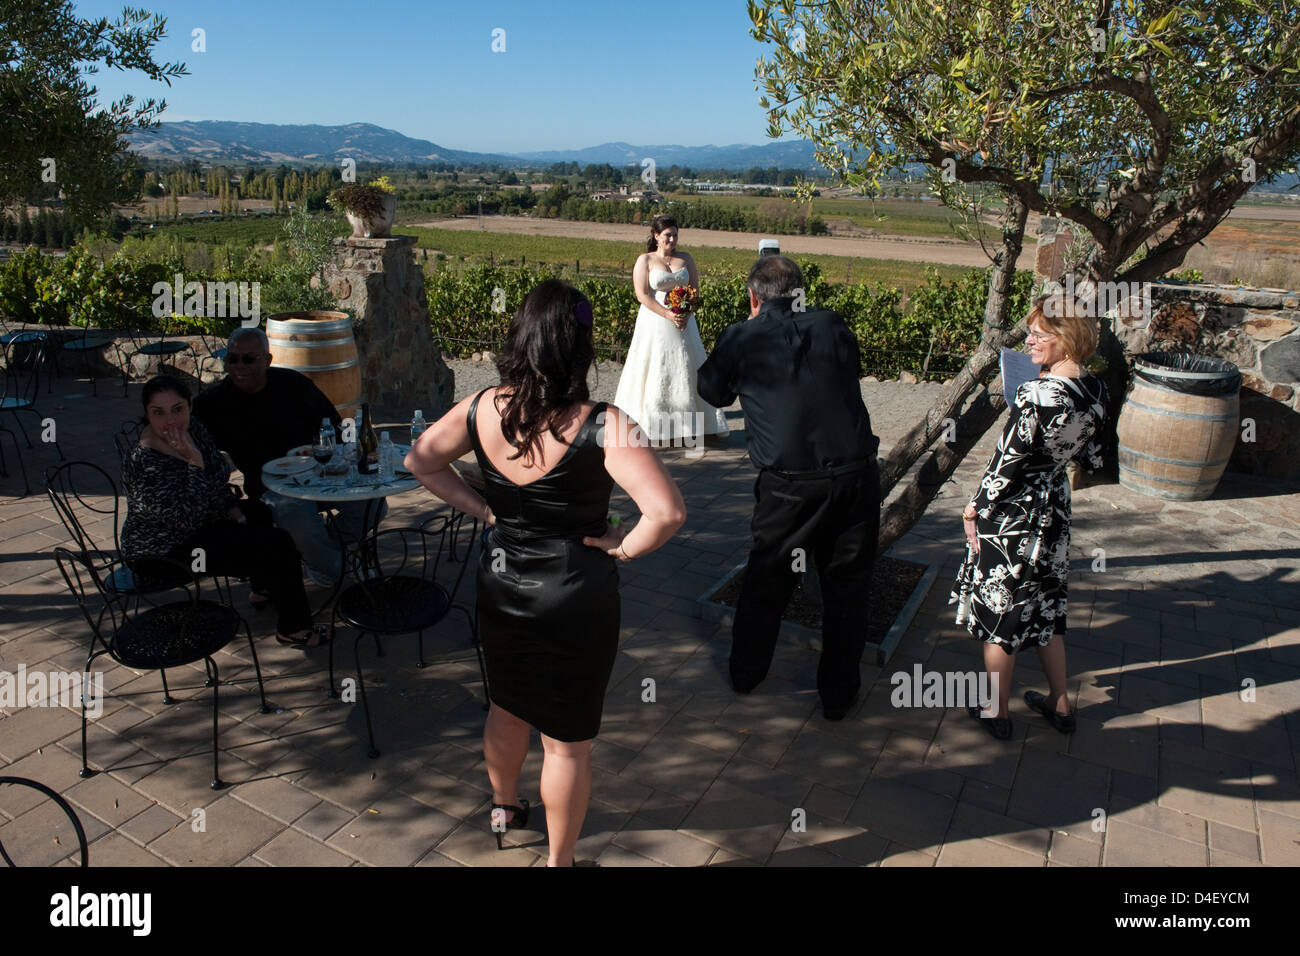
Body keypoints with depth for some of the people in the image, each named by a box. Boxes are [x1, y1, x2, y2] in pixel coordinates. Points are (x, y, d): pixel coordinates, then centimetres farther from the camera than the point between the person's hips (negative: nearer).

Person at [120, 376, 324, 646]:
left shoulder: (193, 428, -7)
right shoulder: (143, 464, -32)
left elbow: (216, 480, 12)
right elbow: (188, 518, -36)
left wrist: (232, 507, 3)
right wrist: (194, 461, -38)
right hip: (165, 553, -9)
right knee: (277, 546, -16)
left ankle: (262, 588, 47)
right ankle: (292, 628, -4)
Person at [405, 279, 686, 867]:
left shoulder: (483, 409, -11)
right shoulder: (602, 426, -26)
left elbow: (419, 461, 4)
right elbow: (668, 512, -33)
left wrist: (480, 509, 4)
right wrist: (623, 548, -16)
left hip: (499, 588, 5)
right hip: (575, 600, -5)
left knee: (507, 706, 30)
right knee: (567, 742, 15)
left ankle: (503, 807, 56)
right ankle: (559, 860, 34)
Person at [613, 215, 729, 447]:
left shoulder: (686, 258, 11)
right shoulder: (645, 260, 0)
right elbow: (642, 295, -8)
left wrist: (686, 314, -11)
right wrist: (667, 314, -18)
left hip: (683, 322, 4)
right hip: (655, 322, -3)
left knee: (685, 372, 4)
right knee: (656, 373, -3)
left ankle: (686, 426, 10)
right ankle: (655, 427, 1)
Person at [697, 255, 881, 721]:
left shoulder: (740, 338, 1)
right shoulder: (833, 326, 6)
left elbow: (712, 391, 18)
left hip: (788, 485, -1)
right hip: (856, 476, 2)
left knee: (767, 577, 19)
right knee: (847, 583, 16)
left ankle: (746, 672, 37)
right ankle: (838, 691, 28)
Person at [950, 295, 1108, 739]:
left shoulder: (1037, 394, -26)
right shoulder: (1096, 391, -3)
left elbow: (1007, 460, -19)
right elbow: (1091, 456, 9)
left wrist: (975, 507, -7)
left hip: (1011, 515, -7)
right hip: (1055, 507, 7)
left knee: (997, 610, 10)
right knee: (1044, 606, 23)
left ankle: (997, 711, 25)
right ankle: (1060, 703, 36)